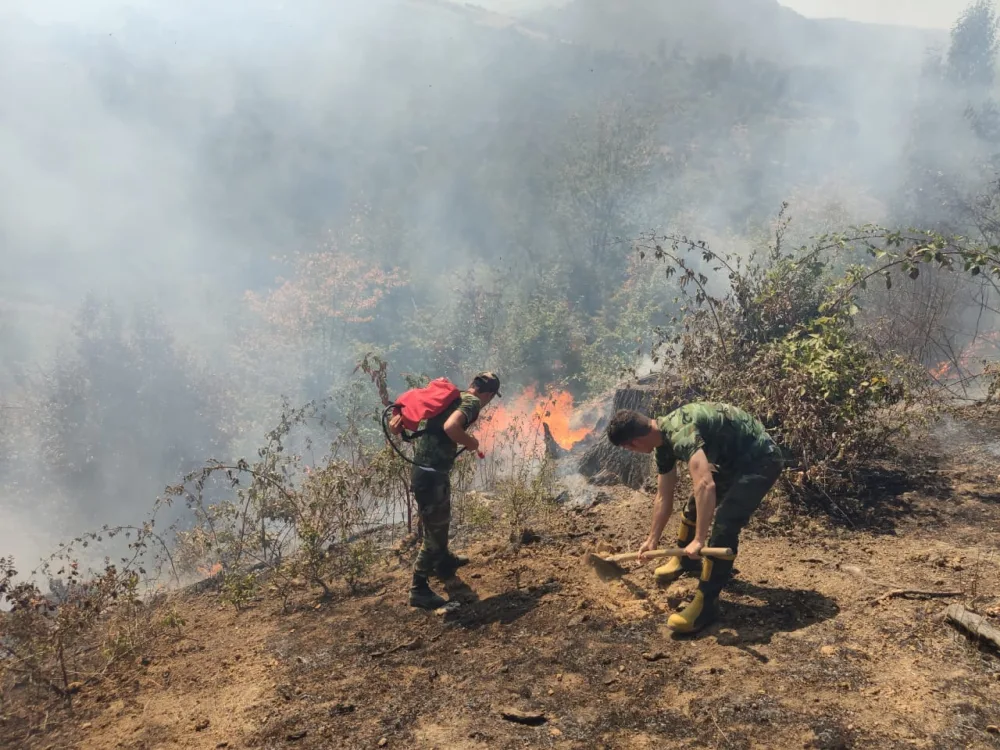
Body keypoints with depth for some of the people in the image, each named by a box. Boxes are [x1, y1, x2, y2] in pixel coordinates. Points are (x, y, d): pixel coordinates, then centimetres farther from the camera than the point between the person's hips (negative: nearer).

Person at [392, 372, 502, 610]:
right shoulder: (473, 402, -14)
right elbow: (450, 427, -32)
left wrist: (399, 417, 12)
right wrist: (470, 443, -16)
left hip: (425, 470, 10)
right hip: (431, 474, -10)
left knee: (441, 521, 30)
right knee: (435, 530, 1)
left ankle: (444, 561, 51)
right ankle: (418, 590, 10)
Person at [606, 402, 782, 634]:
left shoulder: (679, 433, -32)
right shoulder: (663, 443, -1)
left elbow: (705, 486, -44)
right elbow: (664, 498, 11)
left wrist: (699, 540, -40)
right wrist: (652, 540, 18)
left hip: (760, 460, -10)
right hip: (734, 459, 10)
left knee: (723, 527, -19)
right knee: (694, 507, 22)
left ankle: (706, 604, -10)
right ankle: (686, 560, 46)